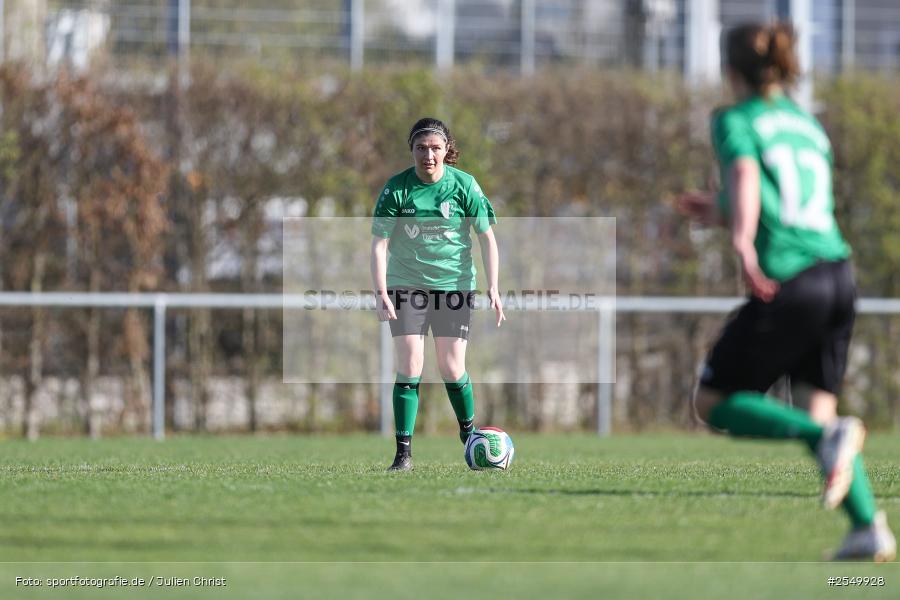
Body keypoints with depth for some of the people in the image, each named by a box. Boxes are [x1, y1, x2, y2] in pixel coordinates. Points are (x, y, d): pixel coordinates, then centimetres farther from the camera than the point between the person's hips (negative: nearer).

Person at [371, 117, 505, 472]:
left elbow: (486, 237, 0)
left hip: (454, 284, 0)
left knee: (452, 370, 0)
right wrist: (381, 293, -18)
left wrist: (493, 288, -9)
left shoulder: (463, 185, -6)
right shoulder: (397, 188, -7)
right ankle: (403, 452, -3)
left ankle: (470, 434, 27)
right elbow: (379, 243, -7)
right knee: (409, 369, -8)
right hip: (406, 285, 0)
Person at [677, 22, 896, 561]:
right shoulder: (809, 126, 22)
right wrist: (720, 213, 40)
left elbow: (745, 177, -20)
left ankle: (829, 437, -16)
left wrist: (744, 243, -36)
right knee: (818, 407, 14)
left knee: (714, 404, 6)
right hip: (839, 276, 7)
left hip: (788, 286, -7)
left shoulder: (736, 121, 1)